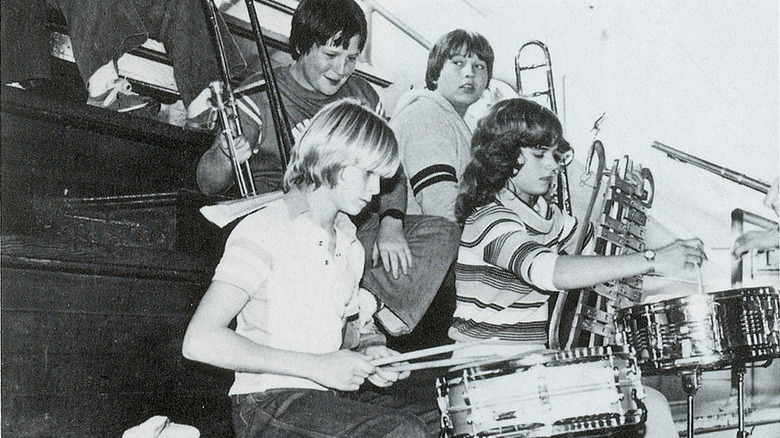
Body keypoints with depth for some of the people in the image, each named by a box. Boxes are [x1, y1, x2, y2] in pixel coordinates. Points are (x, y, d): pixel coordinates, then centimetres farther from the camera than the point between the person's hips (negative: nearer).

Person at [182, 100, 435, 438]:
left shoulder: (349, 243, 15)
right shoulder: (264, 230, -11)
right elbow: (199, 341, -20)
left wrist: (366, 351, 5)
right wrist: (315, 365, -22)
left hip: (333, 396, 7)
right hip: (268, 404, -7)